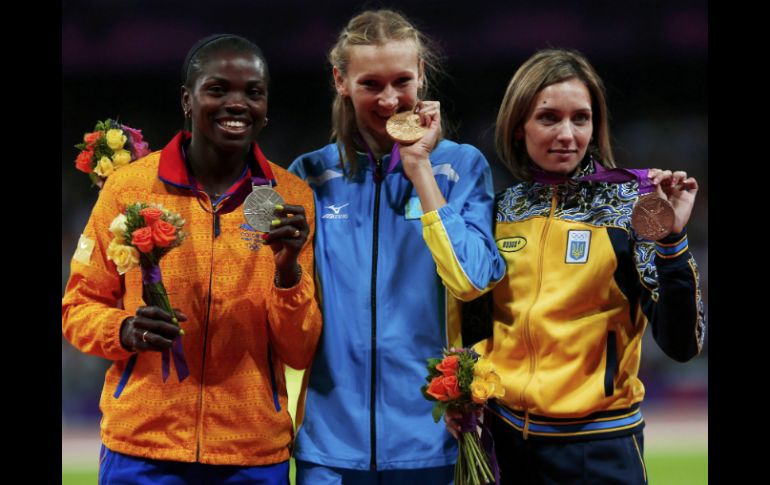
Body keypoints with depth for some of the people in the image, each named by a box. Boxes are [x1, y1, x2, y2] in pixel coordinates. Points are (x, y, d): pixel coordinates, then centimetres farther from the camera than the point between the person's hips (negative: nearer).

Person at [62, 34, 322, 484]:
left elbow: (299, 353, 0)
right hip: (142, 449, -1)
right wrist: (126, 331, -15)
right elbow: (80, 307, 5)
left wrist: (288, 269, -16)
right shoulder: (129, 186, -3)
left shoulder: (293, 199, 0)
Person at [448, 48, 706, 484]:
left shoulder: (632, 203, -7)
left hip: (598, 446, -4)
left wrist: (672, 238, -25)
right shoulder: (504, 208, 4)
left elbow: (682, 344, -15)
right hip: (506, 436, 4)